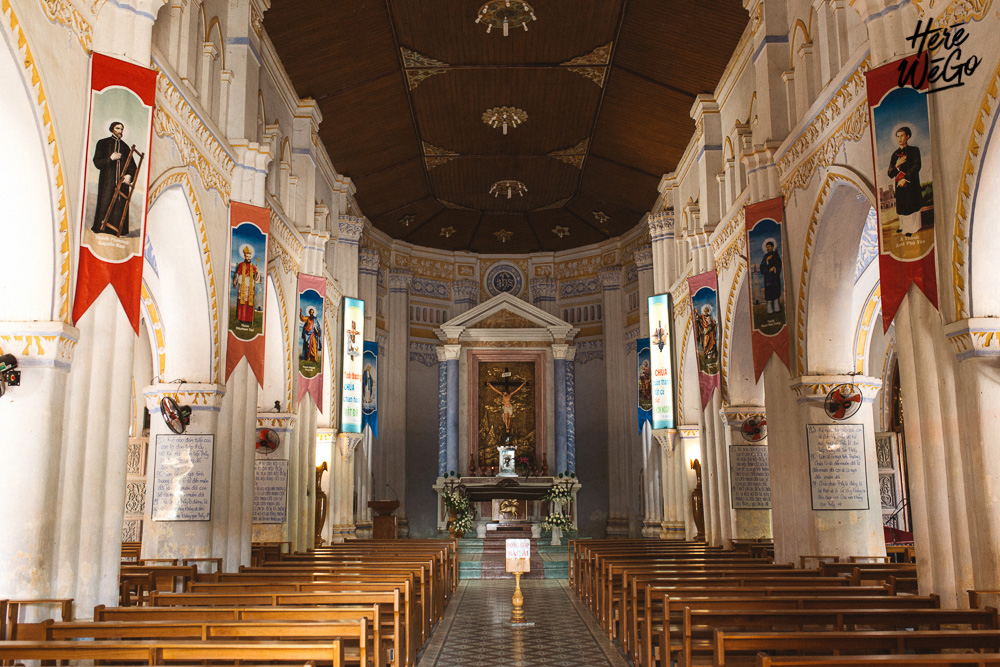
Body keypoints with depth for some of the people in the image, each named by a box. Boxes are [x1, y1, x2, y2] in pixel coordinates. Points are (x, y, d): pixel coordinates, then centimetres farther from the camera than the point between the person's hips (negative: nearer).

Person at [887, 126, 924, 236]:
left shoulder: (914, 150, 1)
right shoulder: (895, 154, 11)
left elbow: (916, 166, -9)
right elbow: (890, 174, 6)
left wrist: (905, 178, -18)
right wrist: (896, 165, -14)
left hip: (912, 185, -3)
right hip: (900, 186, 4)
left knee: (912, 207, -3)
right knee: (902, 207, 5)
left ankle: (912, 229, 4)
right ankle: (904, 227, 18)